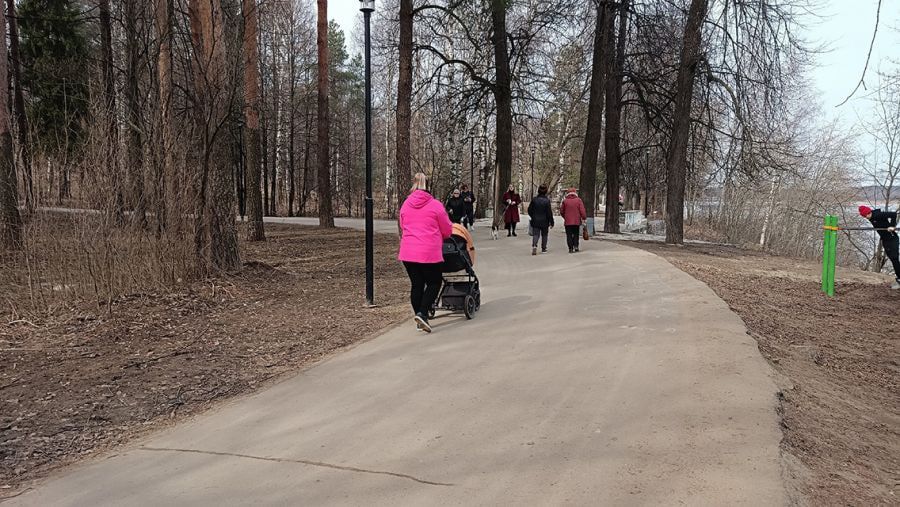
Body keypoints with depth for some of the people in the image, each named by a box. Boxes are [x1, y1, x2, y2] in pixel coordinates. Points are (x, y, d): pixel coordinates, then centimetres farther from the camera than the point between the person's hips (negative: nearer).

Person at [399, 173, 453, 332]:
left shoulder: (405, 205, 9)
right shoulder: (435, 205, -4)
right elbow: (447, 231, 2)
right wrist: (438, 237, 24)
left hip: (407, 252, 5)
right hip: (429, 253, -4)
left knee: (416, 284, 11)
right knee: (434, 283, 8)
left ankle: (420, 321, 17)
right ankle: (422, 313, -9)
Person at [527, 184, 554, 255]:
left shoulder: (534, 200, -3)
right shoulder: (547, 200, -12)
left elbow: (529, 210, 5)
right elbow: (549, 213, -10)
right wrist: (551, 222, -3)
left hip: (535, 221, 2)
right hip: (544, 222, -1)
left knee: (535, 234, 2)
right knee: (544, 235, 14)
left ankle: (534, 245, -22)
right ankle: (543, 248, 20)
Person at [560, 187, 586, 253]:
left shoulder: (565, 201, 0)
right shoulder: (578, 200, -1)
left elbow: (561, 211, 6)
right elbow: (582, 210, -8)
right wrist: (584, 218, -1)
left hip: (568, 221, 0)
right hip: (577, 221, 0)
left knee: (569, 235, 3)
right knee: (576, 234, 15)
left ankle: (570, 248, -2)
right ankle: (576, 246, 3)